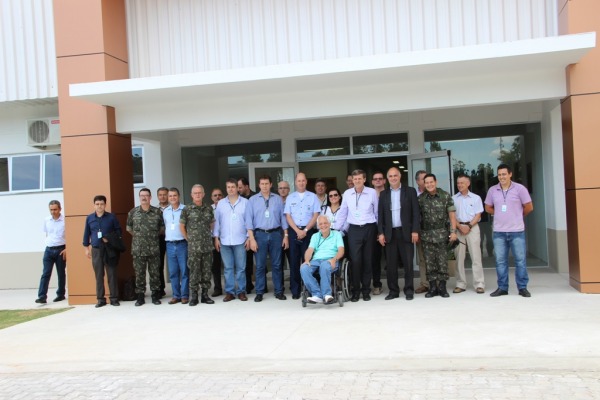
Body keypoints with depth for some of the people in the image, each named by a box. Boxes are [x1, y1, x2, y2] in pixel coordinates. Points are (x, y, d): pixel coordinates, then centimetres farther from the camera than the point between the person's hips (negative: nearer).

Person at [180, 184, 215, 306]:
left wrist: (209, 235, 11)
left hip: (208, 245, 3)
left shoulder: (209, 209, 8)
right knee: (194, 272, 1)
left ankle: (205, 295, 18)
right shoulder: (187, 209, -2)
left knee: (206, 271, 7)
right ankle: (193, 297, 9)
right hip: (193, 247, -3)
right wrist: (189, 239, 4)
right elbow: (181, 226, 3)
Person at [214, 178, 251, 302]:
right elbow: (217, 221, 9)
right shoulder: (221, 203, 9)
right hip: (224, 241, 2)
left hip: (240, 241, -2)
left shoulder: (245, 202, 2)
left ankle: (241, 291, 11)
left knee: (240, 268, 2)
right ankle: (229, 292, 12)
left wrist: (249, 237, -3)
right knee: (228, 268, 6)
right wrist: (216, 238, 4)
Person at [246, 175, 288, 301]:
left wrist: (286, 235, 1)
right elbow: (249, 220, -1)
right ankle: (259, 292, 12)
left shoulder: (278, 199, 5)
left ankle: (279, 291, 16)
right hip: (260, 234, -1)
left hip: (276, 234, 1)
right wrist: (252, 239, -8)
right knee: (260, 265, 4)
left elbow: (283, 217, 6)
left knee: (276, 264, 8)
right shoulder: (252, 200, 2)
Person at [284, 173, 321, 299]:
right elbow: (288, 216, 4)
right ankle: (295, 290, 6)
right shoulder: (290, 197, 10)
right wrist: (297, 230, -8)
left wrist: (305, 230, -9)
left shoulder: (313, 197, 6)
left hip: (308, 231, -1)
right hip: (294, 231, 1)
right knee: (294, 260, 1)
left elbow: (316, 215, 0)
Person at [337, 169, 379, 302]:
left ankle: (366, 290, 17)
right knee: (355, 260, -5)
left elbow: (377, 212, 5)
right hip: (354, 230, 1)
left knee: (367, 260, 6)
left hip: (369, 229, 0)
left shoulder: (372, 192, -2)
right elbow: (342, 213, 11)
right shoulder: (347, 193, 3)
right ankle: (355, 290, 7)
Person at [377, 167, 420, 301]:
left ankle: (409, 290, 10)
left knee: (408, 263, 1)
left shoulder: (410, 191, 4)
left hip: (406, 232, -2)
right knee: (391, 264, 3)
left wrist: (415, 230, -9)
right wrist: (380, 233, 0)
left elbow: (416, 212, -1)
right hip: (389, 233, 2)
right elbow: (380, 215, 8)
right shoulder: (383, 194, 11)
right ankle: (393, 290, 11)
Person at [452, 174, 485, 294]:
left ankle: (479, 284, -2)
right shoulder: (453, 199, 8)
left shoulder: (476, 198, 5)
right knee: (459, 258, 2)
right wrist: (460, 226, -9)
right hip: (458, 229, 2)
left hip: (472, 227, -1)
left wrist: (469, 226, -12)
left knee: (476, 257, -4)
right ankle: (460, 284, 8)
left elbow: (478, 215, 2)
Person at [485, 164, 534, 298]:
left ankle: (522, 287, 12)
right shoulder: (492, 190, 5)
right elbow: (488, 208, 16)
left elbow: (529, 207, 3)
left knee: (520, 260, 2)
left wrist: (518, 216, 13)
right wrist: (500, 215, 9)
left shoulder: (520, 188, -3)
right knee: (500, 261, 6)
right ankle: (502, 287, 15)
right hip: (499, 231, 3)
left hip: (517, 231, -2)